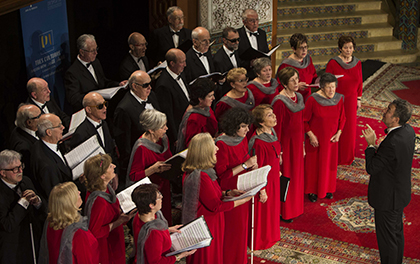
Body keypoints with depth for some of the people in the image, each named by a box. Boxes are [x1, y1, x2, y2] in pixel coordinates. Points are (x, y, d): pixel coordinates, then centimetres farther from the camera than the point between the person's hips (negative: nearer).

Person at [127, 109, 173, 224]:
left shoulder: (163, 138, -1)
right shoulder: (141, 147, -25)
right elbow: (133, 176, -21)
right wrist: (154, 169, -32)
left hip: (164, 188, 7)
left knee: (166, 221, 16)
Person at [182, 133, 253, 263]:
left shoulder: (192, 172, 2)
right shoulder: (201, 176, -29)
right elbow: (216, 206, -23)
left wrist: (227, 193, 3)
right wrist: (242, 201, -15)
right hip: (207, 226, -10)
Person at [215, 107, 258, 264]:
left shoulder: (243, 140, 4)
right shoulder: (221, 144, -20)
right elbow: (222, 175, -20)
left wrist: (253, 165, -4)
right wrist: (245, 165, -23)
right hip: (229, 194, -7)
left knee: (242, 226, 15)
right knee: (233, 229, 2)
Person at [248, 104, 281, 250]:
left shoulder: (271, 132, -4)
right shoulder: (259, 142, -32)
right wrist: (262, 190, -19)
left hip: (273, 178, 9)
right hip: (264, 181, -9)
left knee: (272, 208, 26)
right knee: (262, 211, 12)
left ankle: (270, 235, 47)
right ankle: (260, 241, 33)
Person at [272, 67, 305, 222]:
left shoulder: (298, 97, 5)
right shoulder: (280, 102, -20)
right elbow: (276, 128, -18)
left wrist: (302, 144, 16)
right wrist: (278, 152, -17)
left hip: (297, 142, 8)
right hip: (285, 143, -8)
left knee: (296, 175, 17)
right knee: (285, 177, 4)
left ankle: (294, 207, 32)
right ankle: (284, 212, 18)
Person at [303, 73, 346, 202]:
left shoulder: (339, 99, -6)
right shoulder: (312, 100, -18)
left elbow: (342, 118, 7)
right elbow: (305, 120, -10)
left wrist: (339, 133, -5)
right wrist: (310, 135, -15)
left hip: (331, 139, 4)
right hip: (315, 139, -4)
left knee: (330, 163, 16)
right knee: (313, 164, 9)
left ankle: (327, 188, 36)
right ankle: (312, 190, 26)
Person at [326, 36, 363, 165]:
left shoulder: (357, 63, 1)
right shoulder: (333, 63, -12)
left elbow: (360, 82, 10)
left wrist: (359, 99, 10)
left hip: (351, 100, 4)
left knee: (349, 128, 12)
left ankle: (347, 157, 28)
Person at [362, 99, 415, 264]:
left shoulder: (392, 143, -35)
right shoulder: (408, 130, -6)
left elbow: (371, 168, -24)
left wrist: (371, 144, -15)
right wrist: (377, 146, -3)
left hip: (388, 198, -9)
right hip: (401, 193, 9)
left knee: (387, 237, 10)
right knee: (397, 232, 26)